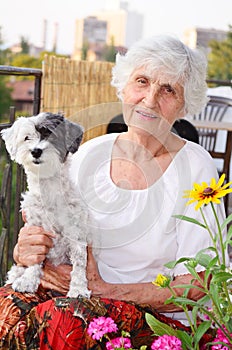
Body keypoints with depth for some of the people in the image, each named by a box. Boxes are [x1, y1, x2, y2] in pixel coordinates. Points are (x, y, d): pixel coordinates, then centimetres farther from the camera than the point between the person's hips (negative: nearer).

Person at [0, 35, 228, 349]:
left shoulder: (195, 168, -6)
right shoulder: (89, 155, 6)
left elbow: (195, 287, -9)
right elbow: (46, 237, 10)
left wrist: (104, 289, -17)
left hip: (164, 318, -3)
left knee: (68, 317, -35)